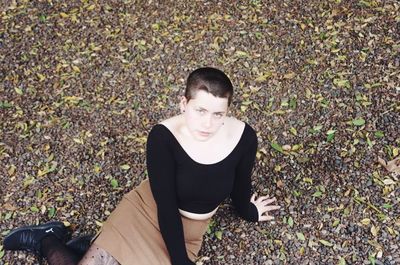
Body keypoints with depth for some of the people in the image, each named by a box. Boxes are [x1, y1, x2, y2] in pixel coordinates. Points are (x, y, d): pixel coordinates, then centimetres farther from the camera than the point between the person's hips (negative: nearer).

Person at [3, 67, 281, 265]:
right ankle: (49, 240, 20)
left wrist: (250, 212, 21)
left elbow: (240, 189, 3)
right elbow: (167, 208, -21)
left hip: (186, 233, 3)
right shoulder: (164, 136, -25)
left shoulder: (244, 138, -19)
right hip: (145, 213, -3)